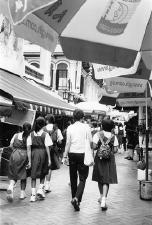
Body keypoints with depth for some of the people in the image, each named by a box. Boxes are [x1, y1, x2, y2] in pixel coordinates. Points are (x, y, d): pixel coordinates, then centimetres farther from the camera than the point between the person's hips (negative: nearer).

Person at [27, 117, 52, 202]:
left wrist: (29, 159, 4)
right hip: (42, 153, -2)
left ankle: (33, 194, 8)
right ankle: (41, 188, 7)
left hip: (34, 153, 2)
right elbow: (47, 147, -7)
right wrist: (49, 159, -2)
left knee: (34, 174, 8)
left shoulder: (32, 134, 4)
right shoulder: (45, 134, -5)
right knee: (43, 173, 20)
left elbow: (29, 147, 1)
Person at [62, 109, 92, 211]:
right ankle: (77, 198, -16)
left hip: (72, 154, 2)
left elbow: (68, 143, -2)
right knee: (82, 178, 1)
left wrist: (65, 156, 4)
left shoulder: (70, 128, -1)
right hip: (83, 154, -2)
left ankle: (74, 198, 28)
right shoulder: (86, 127, -4)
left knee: (73, 177, 15)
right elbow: (90, 142, -2)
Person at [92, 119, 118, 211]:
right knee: (106, 180, 1)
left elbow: (94, 147, -12)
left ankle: (102, 197, 31)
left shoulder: (97, 134, -5)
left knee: (100, 178, 17)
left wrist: (99, 146, 9)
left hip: (99, 158, 0)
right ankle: (103, 199, -12)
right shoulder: (113, 136, -2)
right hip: (110, 159, 0)